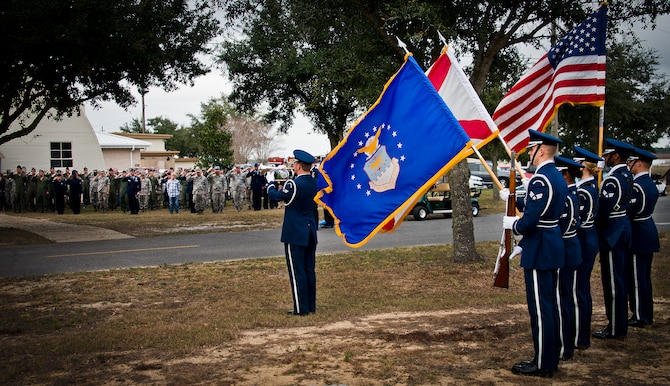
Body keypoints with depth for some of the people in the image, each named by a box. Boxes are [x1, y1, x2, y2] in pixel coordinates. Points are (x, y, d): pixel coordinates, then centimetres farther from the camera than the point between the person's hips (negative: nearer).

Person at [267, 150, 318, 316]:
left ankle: (301, 308, 3)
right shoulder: (315, 183, 4)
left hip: (295, 234, -7)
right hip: (310, 232, 7)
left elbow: (276, 196, -7)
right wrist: (284, 190, 19)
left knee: (297, 271, 0)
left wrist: (270, 186, 16)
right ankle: (311, 305, 20)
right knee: (310, 270, 13)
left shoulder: (294, 184, -18)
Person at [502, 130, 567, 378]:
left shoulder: (540, 180, -20)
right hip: (553, 246, 10)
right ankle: (551, 358, 26)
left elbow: (529, 221, -24)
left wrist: (511, 224, -5)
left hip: (539, 250, -10)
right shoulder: (558, 177, 11)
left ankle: (542, 364, 7)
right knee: (550, 306, 16)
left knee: (540, 308, -1)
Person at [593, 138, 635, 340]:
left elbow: (603, 210, -23)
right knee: (618, 279, 16)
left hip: (612, 232, -10)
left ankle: (615, 329, 4)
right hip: (623, 227, 10)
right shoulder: (627, 175, 10)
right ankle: (620, 324, 24)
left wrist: (594, 229, -9)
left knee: (613, 280, -3)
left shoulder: (612, 180, -21)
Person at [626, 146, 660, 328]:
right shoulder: (650, 183, 11)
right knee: (644, 277, 17)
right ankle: (646, 315, 26)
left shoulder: (637, 186, -20)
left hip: (638, 236, -10)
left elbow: (628, 212, -22)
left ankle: (640, 317, 5)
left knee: (637, 278, -2)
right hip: (649, 233, 10)